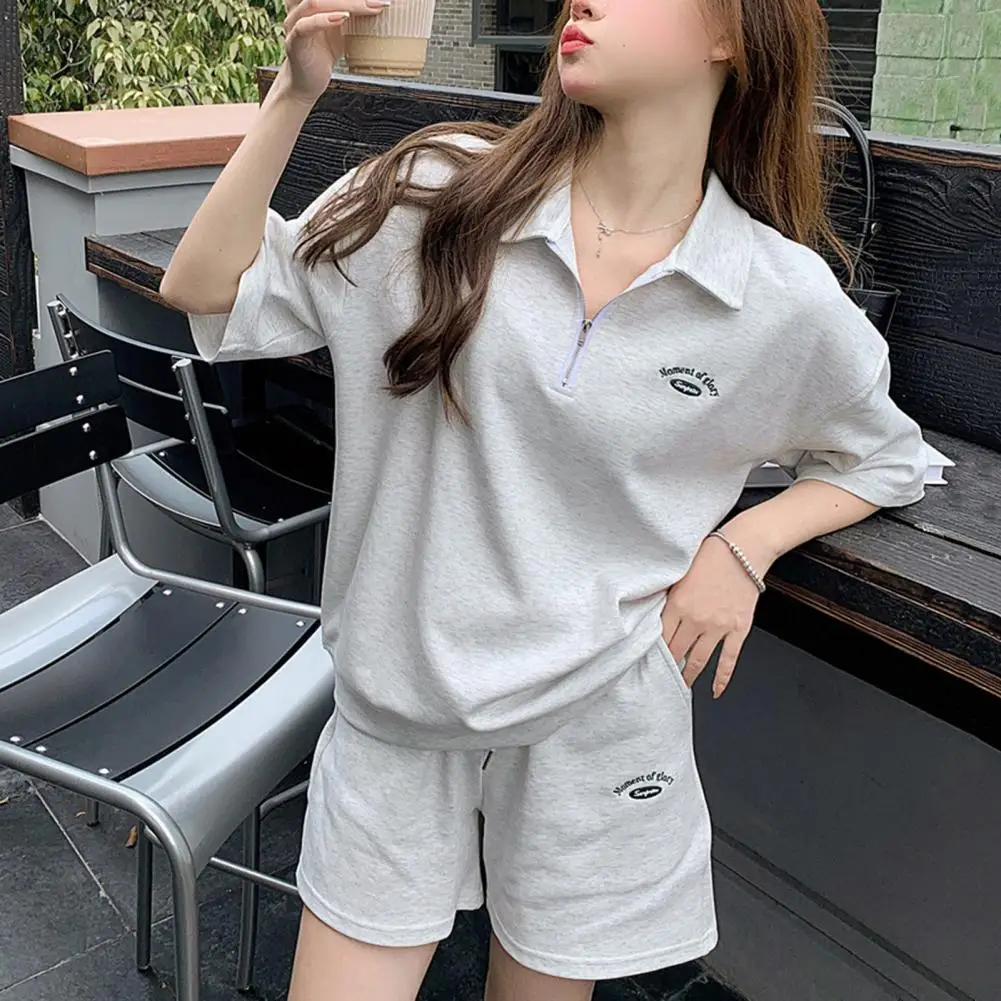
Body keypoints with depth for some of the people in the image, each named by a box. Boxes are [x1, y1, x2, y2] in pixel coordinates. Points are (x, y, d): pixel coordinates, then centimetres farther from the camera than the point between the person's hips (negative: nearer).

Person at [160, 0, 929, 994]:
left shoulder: (788, 298, -8)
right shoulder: (440, 193, -8)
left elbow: (884, 456, 10)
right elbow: (206, 287, -5)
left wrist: (745, 542, -6)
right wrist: (296, 91, -14)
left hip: (598, 716, 0)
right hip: (396, 700, 1)